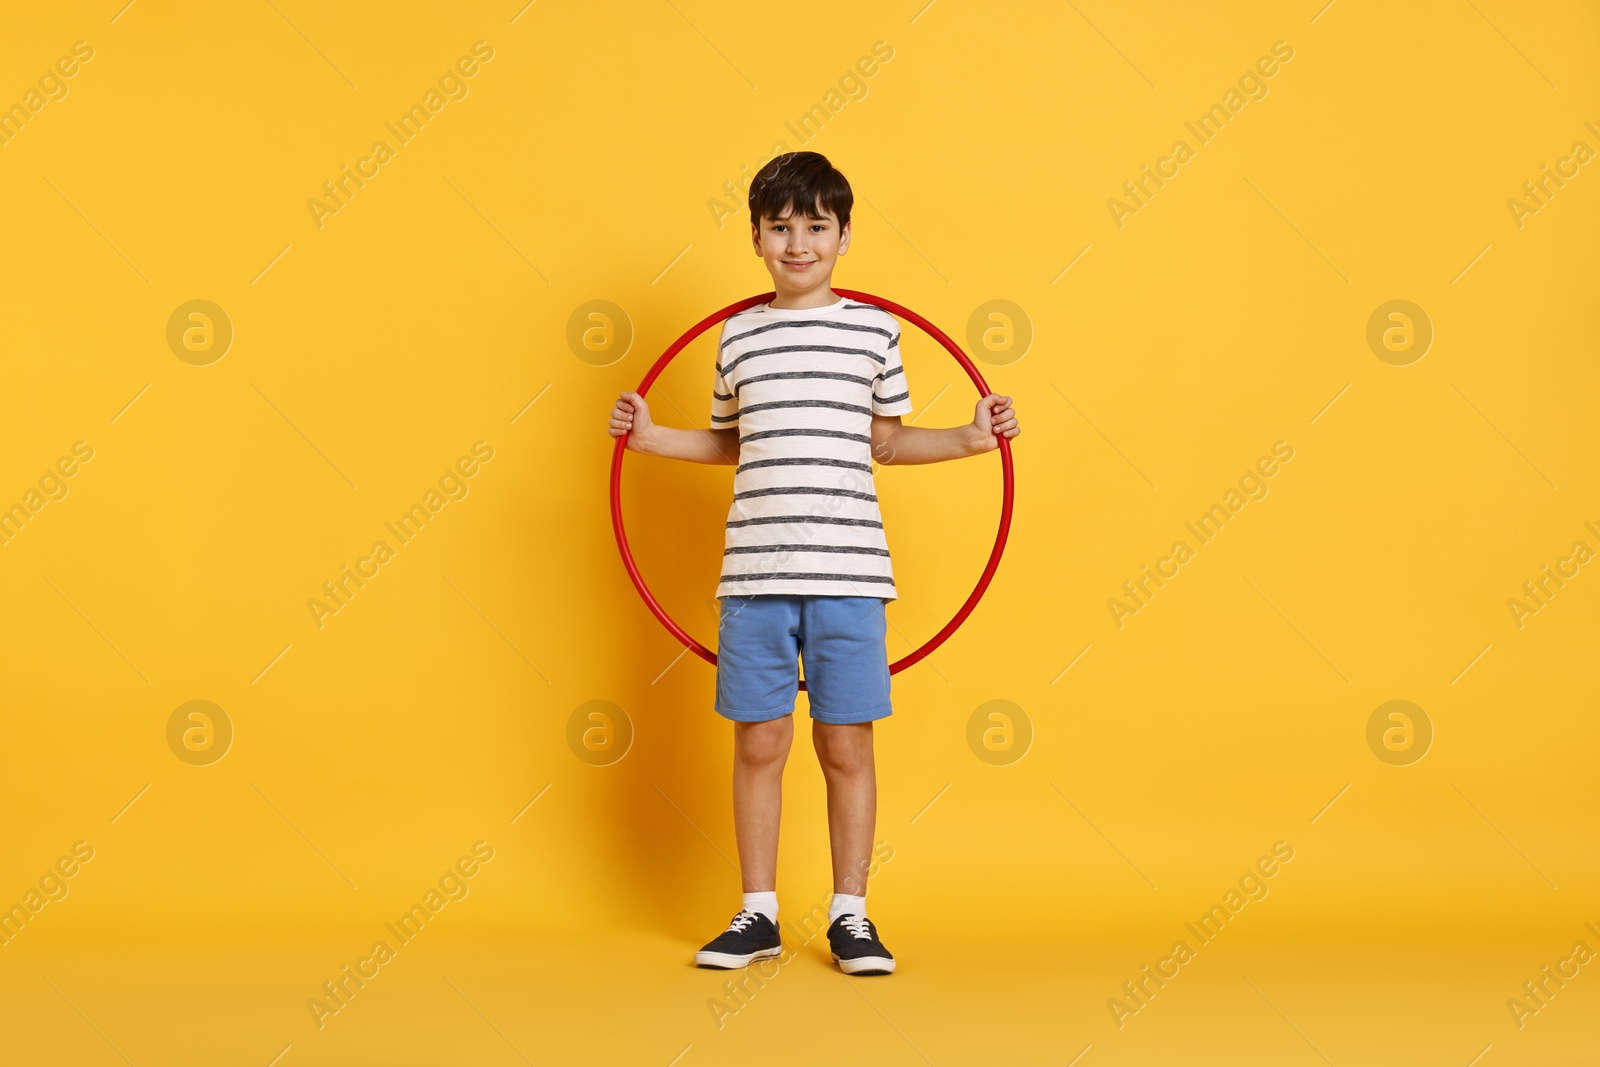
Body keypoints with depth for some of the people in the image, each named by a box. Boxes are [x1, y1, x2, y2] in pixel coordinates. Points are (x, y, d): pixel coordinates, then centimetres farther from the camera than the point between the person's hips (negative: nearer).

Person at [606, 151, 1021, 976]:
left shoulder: (875, 329, 6)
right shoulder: (738, 335, 10)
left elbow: (888, 440, 14)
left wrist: (969, 438, 1)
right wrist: (654, 436, 9)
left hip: (849, 571, -1)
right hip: (755, 571, 1)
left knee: (847, 745, 3)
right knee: (758, 743, 6)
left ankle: (850, 914, 17)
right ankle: (757, 914, 19)